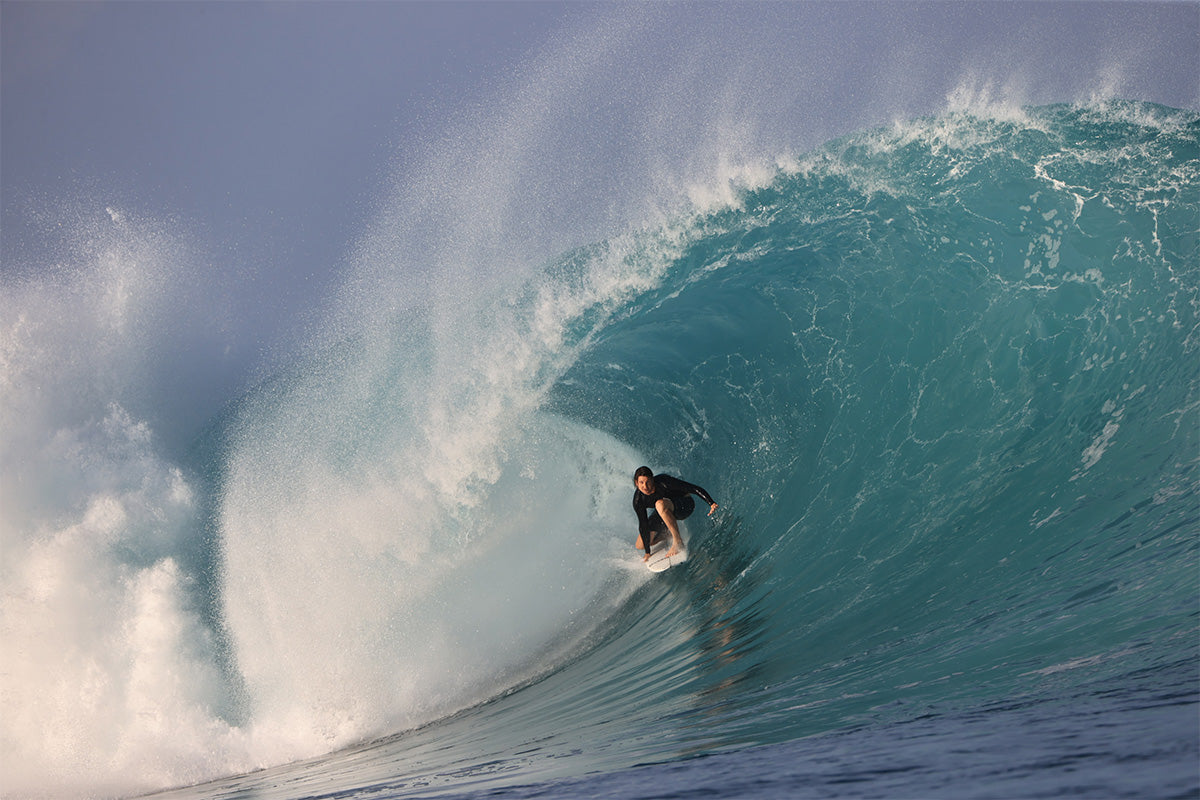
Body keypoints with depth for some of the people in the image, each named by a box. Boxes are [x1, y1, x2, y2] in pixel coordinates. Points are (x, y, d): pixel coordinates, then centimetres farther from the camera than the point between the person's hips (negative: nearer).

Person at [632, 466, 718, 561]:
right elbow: (643, 525, -13)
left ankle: (678, 541, -28)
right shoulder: (638, 501, -21)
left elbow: (695, 489, -32)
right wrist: (647, 552, -10)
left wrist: (711, 503, -44)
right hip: (663, 512, 5)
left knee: (660, 504, -39)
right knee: (640, 545, -2)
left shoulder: (664, 483, -33)